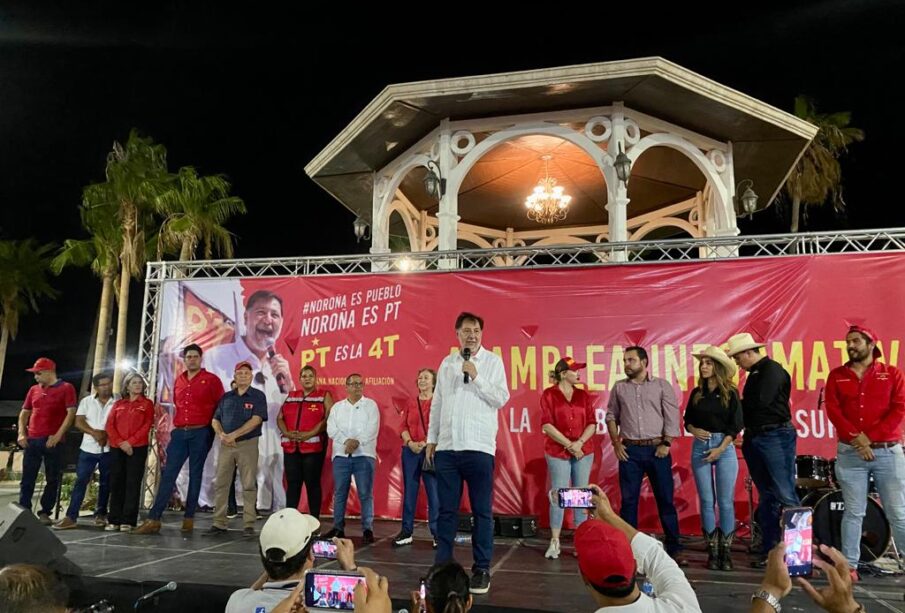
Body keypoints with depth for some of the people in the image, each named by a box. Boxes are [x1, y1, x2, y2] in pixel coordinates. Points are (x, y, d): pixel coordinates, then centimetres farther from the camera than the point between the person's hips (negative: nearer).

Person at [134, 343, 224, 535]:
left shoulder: (211, 380, -1)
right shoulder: (178, 381, 14)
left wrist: (211, 428, -3)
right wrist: (177, 424, 16)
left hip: (200, 433, -4)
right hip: (179, 433, 4)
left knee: (195, 475, 2)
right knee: (168, 475, -1)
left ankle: (189, 518, 8)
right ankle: (154, 519, -1)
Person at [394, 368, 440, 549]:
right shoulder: (411, 404, 14)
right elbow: (404, 427, 9)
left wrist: (425, 443, -15)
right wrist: (410, 443, -8)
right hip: (410, 451, 4)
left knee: (434, 492, -4)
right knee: (409, 491, 6)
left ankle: (437, 534, 3)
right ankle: (406, 532, 12)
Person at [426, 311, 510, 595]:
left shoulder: (492, 361, 2)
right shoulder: (447, 363, 12)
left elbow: (501, 398, -6)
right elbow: (436, 403, 14)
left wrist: (476, 376, -13)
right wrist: (431, 439, 12)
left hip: (479, 447, -3)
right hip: (447, 447, 3)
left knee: (482, 512, 4)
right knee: (446, 510, 8)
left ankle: (482, 569, 12)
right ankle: (442, 565, 17)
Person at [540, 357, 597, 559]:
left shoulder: (584, 396, 9)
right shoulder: (549, 394, -1)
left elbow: (592, 424, 5)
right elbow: (547, 425, -8)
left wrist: (579, 442, -10)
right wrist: (569, 445, -11)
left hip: (583, 451, 3)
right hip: (558, 452, -3)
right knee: (558, 496, -2)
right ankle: (554, 543, 7)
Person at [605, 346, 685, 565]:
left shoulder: (661, 385, 2)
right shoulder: (619, 387, 9)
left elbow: (672, 416, -2)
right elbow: (611, 416, 11)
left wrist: (666, 444, -9)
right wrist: (616, 443, 1)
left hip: (657, 449, -1)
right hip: (629, 450, 2)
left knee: (665, 499, 3)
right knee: (628, 500, 4)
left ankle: (674, 548, 13)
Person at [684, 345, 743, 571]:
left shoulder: (730, 393, 0)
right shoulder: (696, 393, 9)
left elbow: (736, 426, -3)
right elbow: (687, 421, 15)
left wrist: (720, 449, -10)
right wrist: (694, 431, -7)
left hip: (724, 447, -3)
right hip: (700, 447, 3)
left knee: (726, 501, -1)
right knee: (706, 501, 3)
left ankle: (725, 550, 9)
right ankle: (712, 550, 11)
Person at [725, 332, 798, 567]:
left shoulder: (772, 370, -9)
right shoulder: (754, 374, 18)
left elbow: (760, 402, -19)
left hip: (776, 436, -9)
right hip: (754, 438, 9)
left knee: (785, 495, -8)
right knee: (766, 497, 11)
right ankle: (769, 549, 17)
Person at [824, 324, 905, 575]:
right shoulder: (837, 376, 8)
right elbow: (833, 411, -1)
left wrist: (870, 437, -13)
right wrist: (856, 438, -14)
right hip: (850, 453, 1)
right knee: (853, 512, 5)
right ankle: (850, 565, 11)